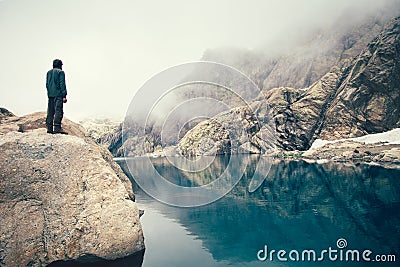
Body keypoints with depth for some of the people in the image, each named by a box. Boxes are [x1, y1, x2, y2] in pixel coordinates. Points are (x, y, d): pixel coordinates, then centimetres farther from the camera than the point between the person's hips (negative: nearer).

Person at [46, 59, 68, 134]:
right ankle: (57, 128, -16)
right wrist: (64, 95, -10)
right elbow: (62, 84, -9)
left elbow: (47, 84, 17)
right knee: (58, 111, -9)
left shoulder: (48, 72, 18)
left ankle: (49, 128, 8)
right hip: (58, 94, -7)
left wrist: (49, 92, 21)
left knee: (50, 112, 8)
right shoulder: (60, 72, -3)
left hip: (50, 94, 7)